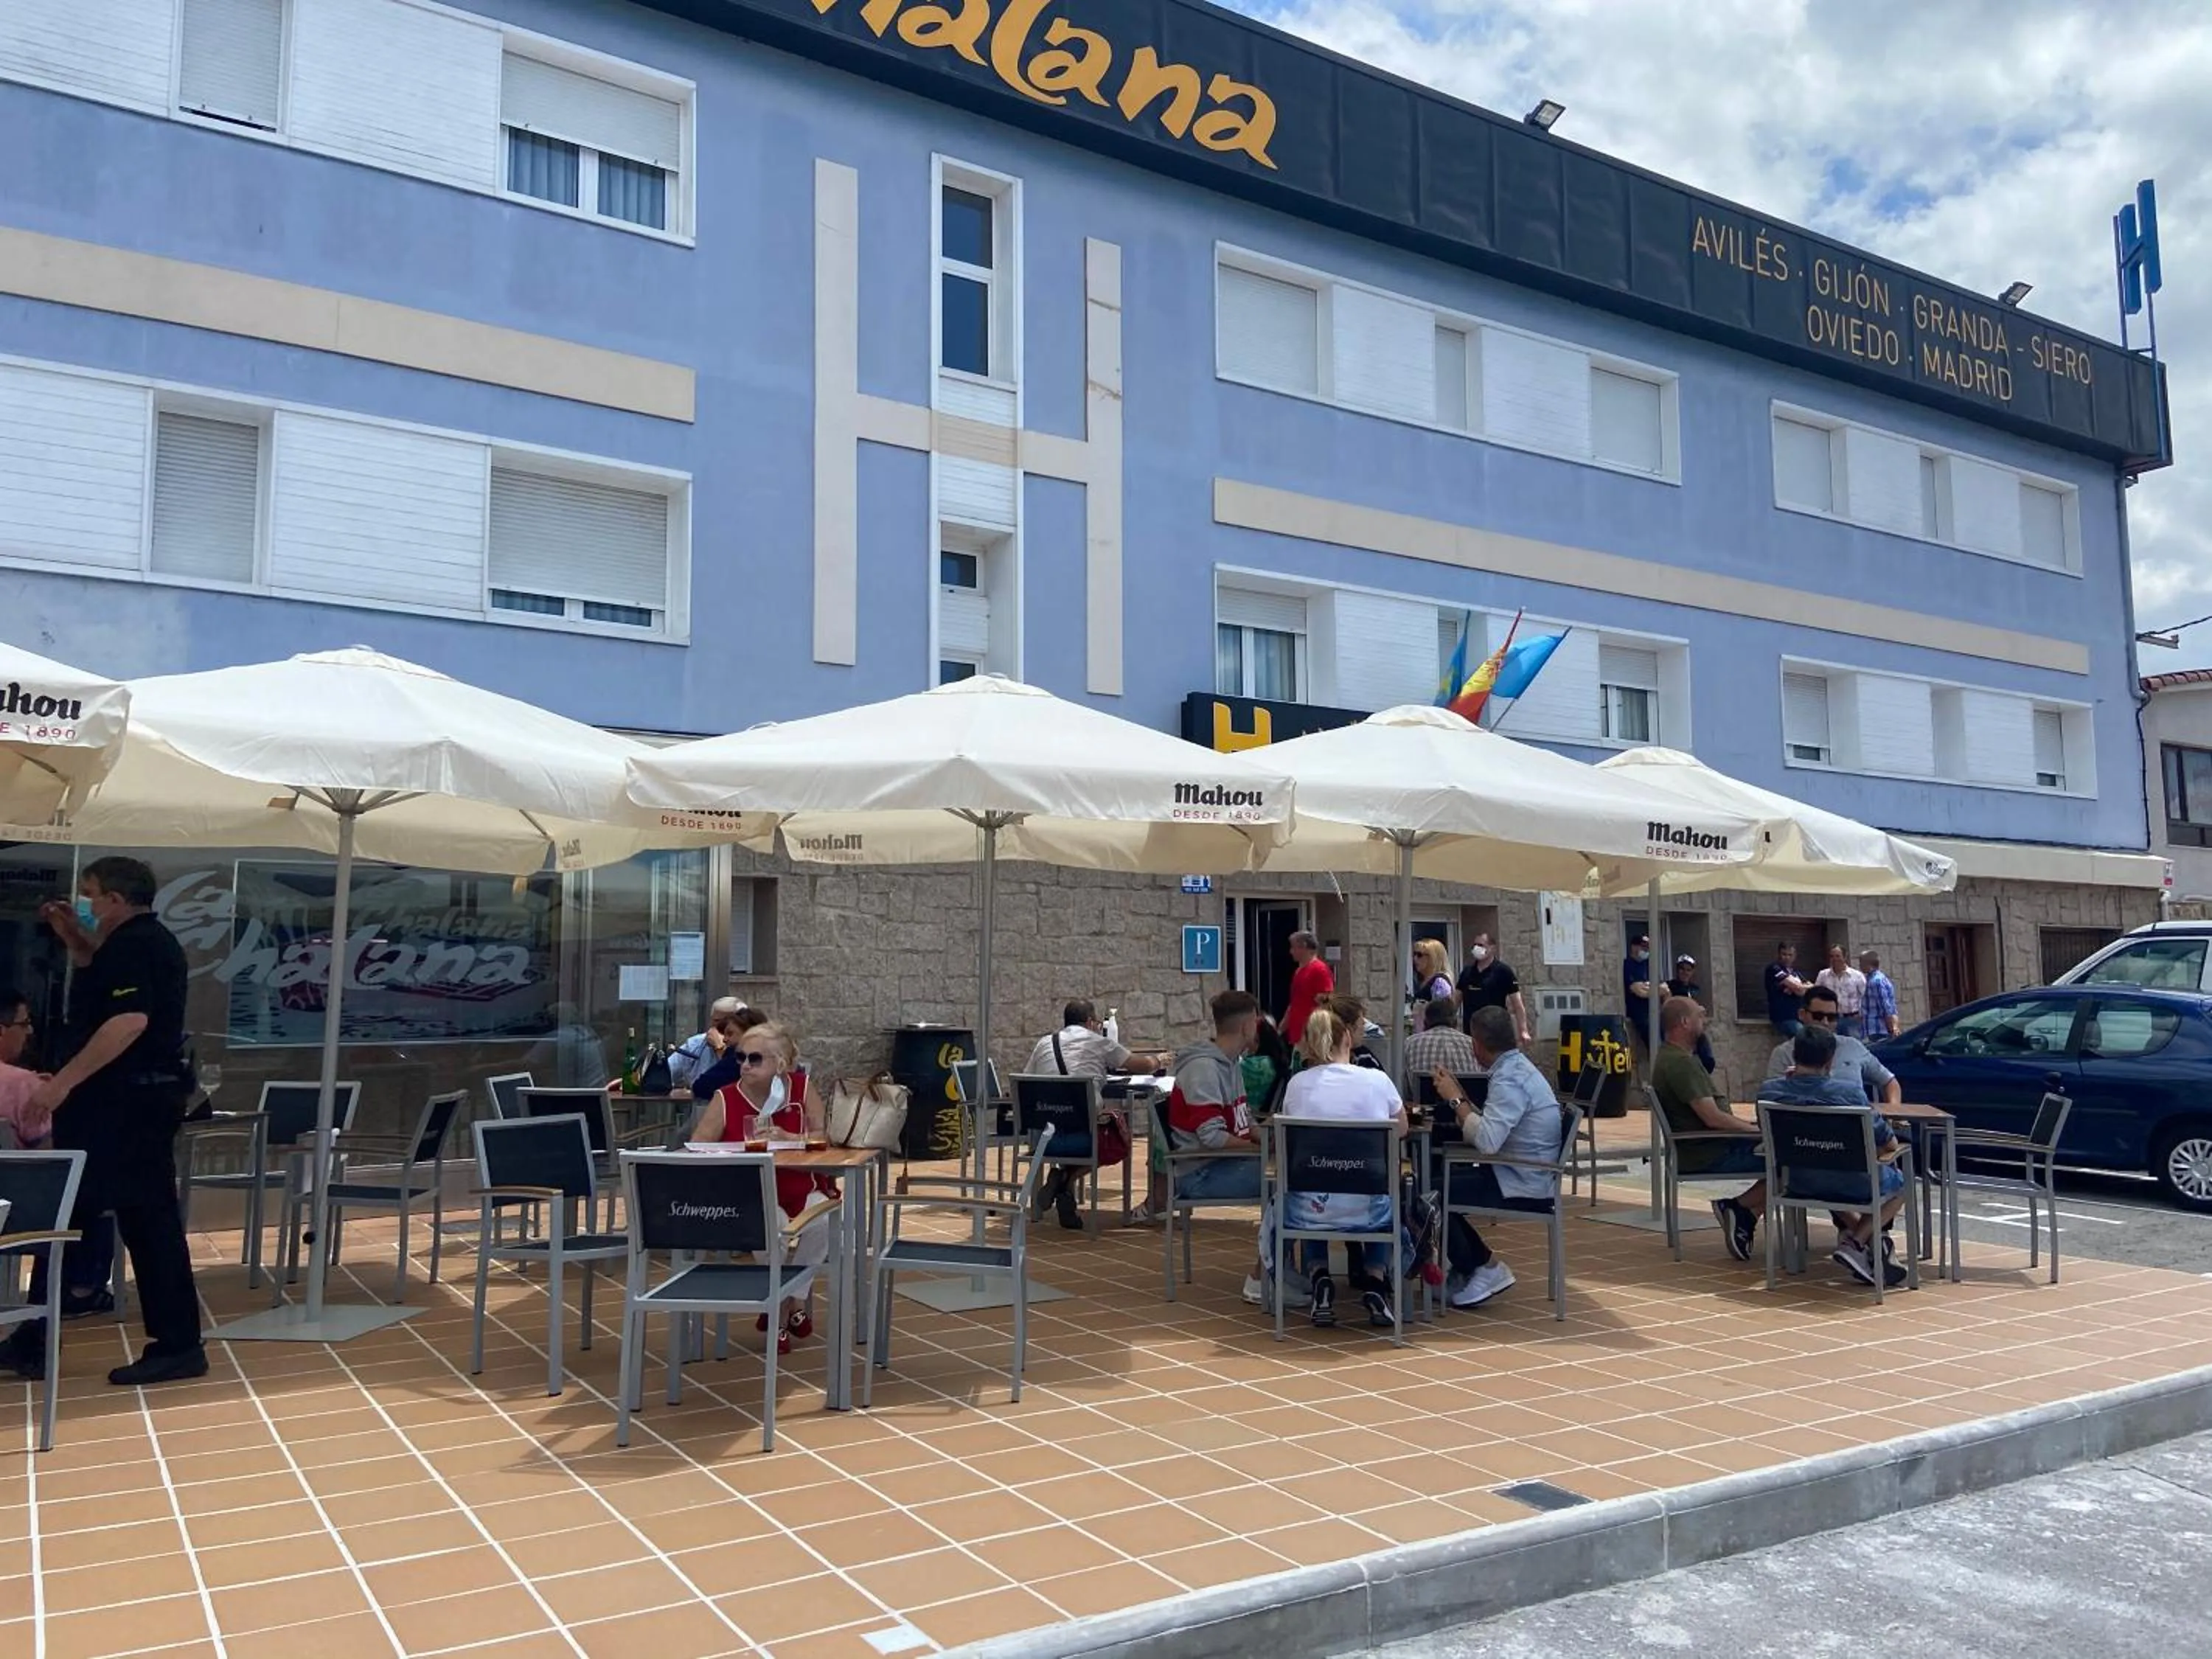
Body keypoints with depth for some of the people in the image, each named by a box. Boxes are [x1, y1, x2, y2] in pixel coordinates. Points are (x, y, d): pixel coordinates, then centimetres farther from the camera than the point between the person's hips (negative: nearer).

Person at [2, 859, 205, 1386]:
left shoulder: (130, 944, -15)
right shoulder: (153, 941, 17)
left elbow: (128, 1020, -27)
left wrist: (63, 1082, -26)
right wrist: (75, 940, 21)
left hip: (126, 1098, -10)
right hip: (148, 1092, 10)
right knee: (150, 1215, 10)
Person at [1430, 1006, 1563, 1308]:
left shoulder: (1509, 1079, -20)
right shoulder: (1516, 1067, 12)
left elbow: (1487, 1141, -32)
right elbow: (1490, 1128, 9)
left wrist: (1456, 1100, -20)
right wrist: (1459, 1097, 0)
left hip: (1522, 1188, -10)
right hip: (1522, 1178, 10)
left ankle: (1482, 1270, 2)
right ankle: (1472, 1266, 21)